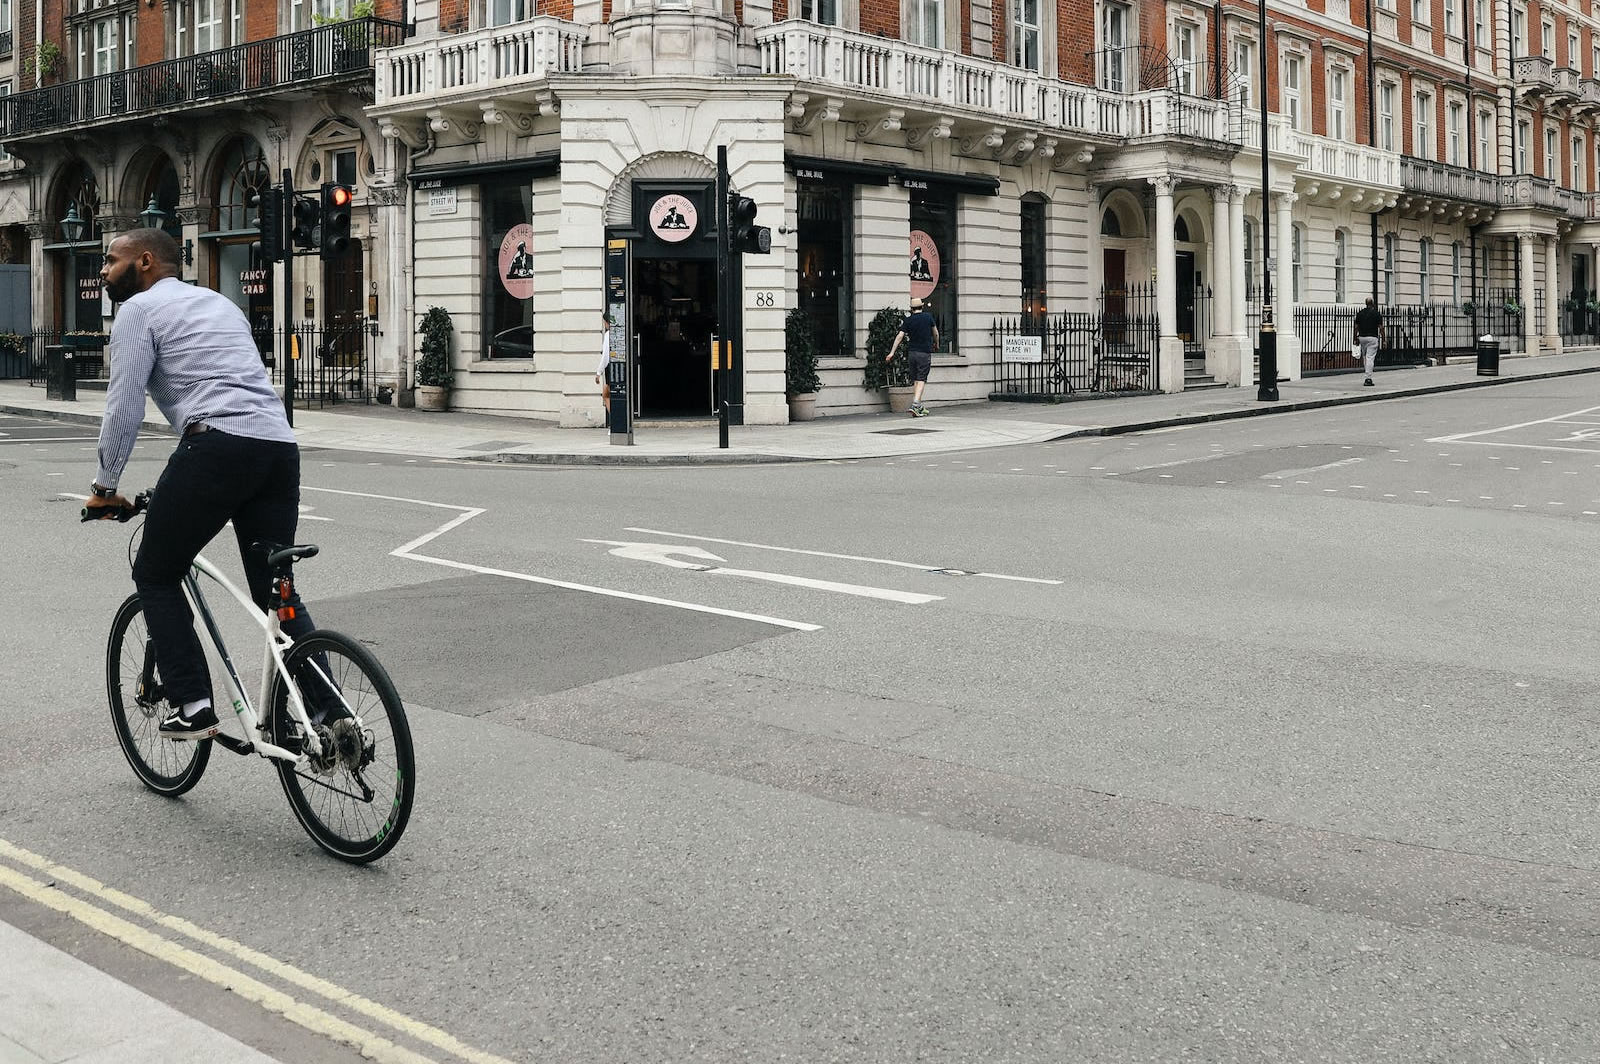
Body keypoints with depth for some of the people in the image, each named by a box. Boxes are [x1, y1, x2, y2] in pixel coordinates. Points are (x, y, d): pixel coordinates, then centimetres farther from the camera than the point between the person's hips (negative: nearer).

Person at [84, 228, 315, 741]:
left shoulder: (140, 309, 8)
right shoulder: (219, 301, 30)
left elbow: (124, 409, 1)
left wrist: (104, 487, 13)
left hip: (216, 446, -7)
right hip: (280, 445, 7)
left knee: (155, 577, 12)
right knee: (278, 592, 12)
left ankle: (193, 707, 4)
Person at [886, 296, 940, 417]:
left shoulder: (908, 320, 2)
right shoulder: (928, 317, 0)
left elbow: (900, 336, -5)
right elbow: (936, 333, 11)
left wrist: (892, 352, -4)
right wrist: (936, 343, 32)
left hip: (912, 352, 3)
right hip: (925, 352, -3)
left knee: (915, 380, 13)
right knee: (921, 380, -6)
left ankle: (919, 407, 17)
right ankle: (915, 405, -21)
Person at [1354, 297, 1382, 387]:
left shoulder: (1360, 313, 4)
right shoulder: (1376, 314, -6)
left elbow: (1356, 327, 5)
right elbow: (1381, 328, -6)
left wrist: (1356, 339, 13)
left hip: (1362, 337, 4)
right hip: (1372, 338, -4)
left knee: (1365, 357, 17)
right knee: (1370, 358, -6)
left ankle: (1368, 377, 22)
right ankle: (1368, 379, -11)